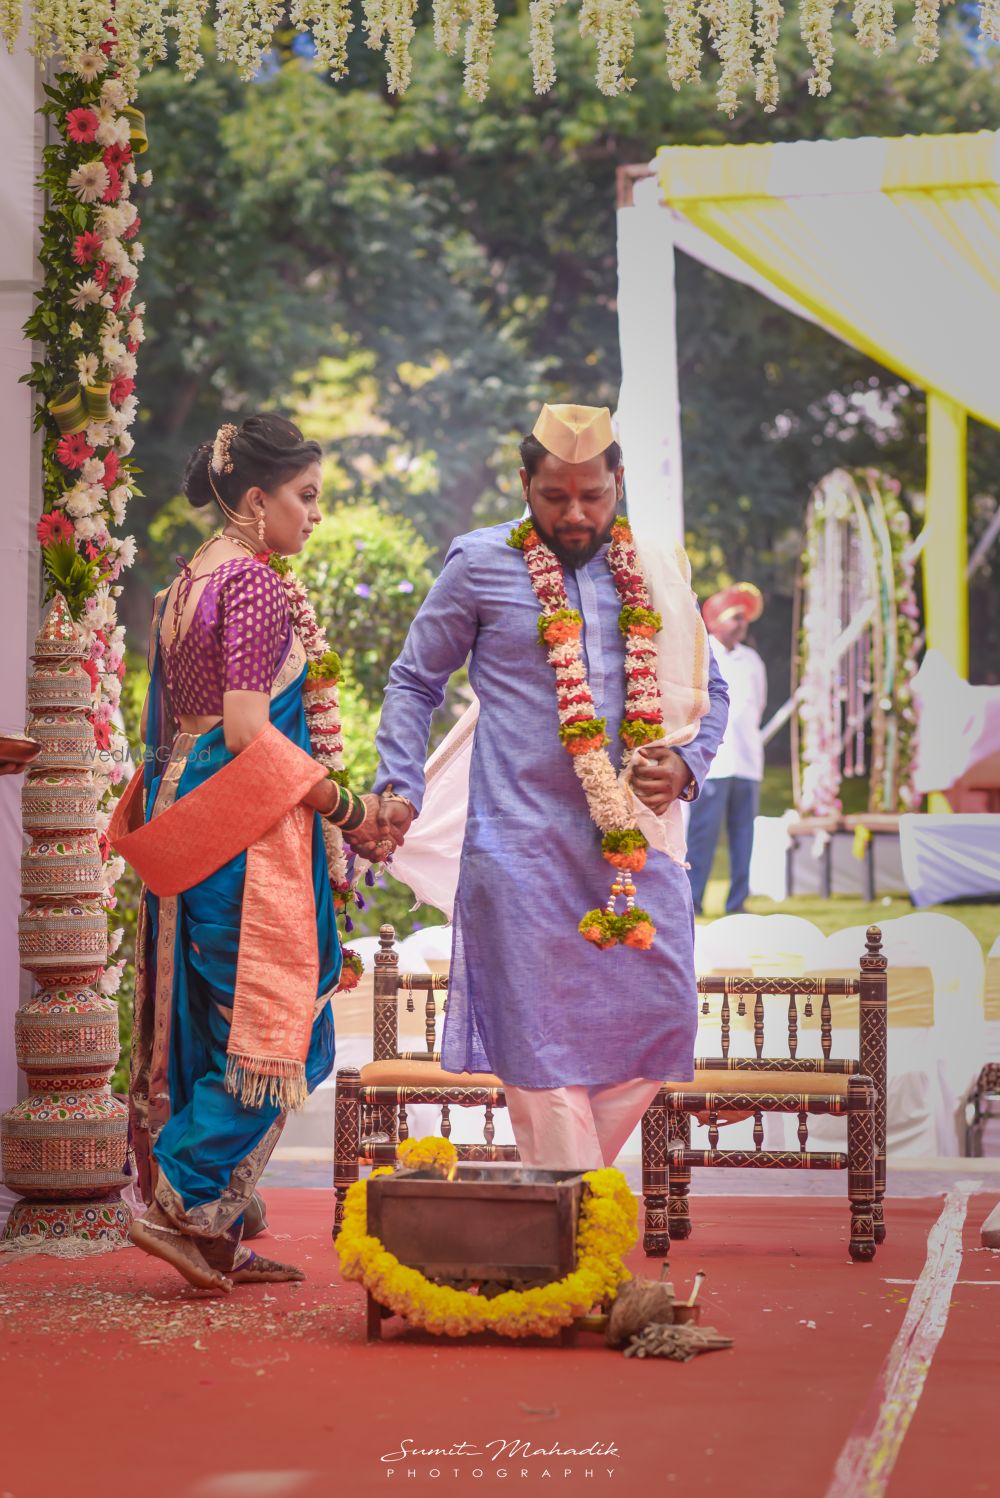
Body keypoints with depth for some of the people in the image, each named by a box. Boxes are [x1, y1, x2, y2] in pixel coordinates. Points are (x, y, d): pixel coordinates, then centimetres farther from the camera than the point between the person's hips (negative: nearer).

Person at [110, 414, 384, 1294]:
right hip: (248, 833, -10)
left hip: (188, 819, 10)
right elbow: (246, 730, -19)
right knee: (267, 1032, -5)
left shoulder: (185, 584, 16)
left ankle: (216, 1235, 12)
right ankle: (183, 1208, -7)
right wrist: (347, 807, -13)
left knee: (205, 1031, 10)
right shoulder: (253, 583, -12)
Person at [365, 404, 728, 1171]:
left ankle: (567, 1182, 21)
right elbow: (415, 680, 11)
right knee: (543, 1039, -3)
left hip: (637, 840, 4)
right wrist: (400, 784, -2)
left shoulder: (657, 572, 12)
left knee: (659, 1015, 3)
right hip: (525, 843, -4)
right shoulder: (481, 564, 3)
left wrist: (687, 762, 2)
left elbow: (708, 687, 21)